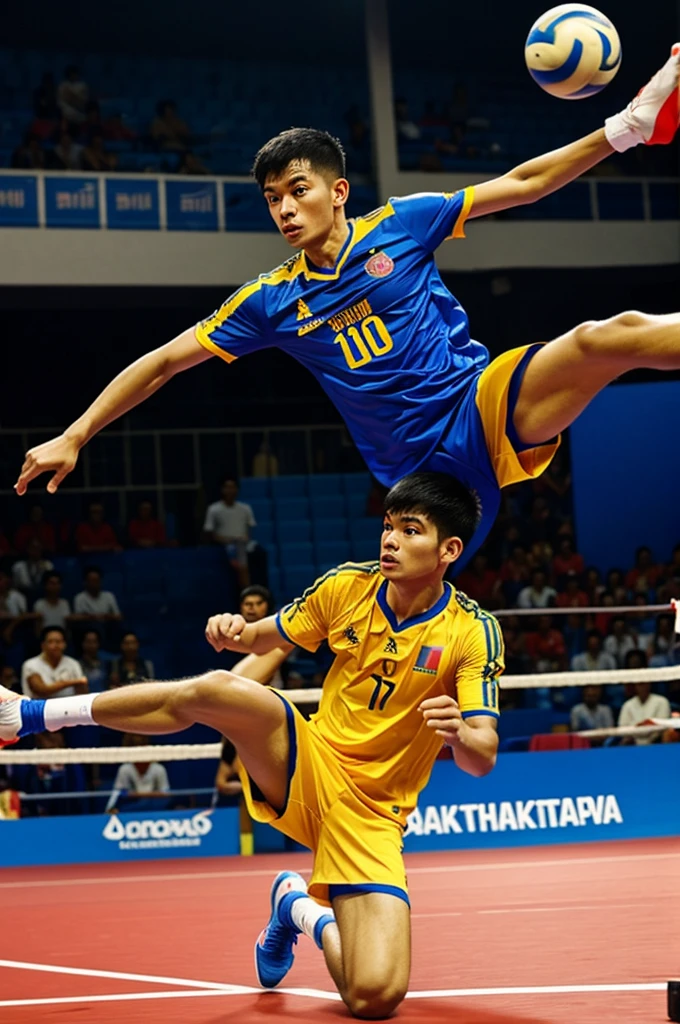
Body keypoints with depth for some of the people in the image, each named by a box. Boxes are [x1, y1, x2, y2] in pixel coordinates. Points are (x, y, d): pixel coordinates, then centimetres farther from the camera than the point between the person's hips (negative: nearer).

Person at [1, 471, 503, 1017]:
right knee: (216, 690, -30)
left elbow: (483, 758, -16)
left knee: (376, 997, -22)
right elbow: (265, 636, 13)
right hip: (305, 766, 2)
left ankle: (301, 908, 13)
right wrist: (234, 632, -11)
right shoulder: (347, 586, -2)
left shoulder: (474, 633, -12)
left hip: (369, 815, -2)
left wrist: (458, 733, -41)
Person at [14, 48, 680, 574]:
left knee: (607, 335, -26)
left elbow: (519, 184, 6)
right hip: (424, 472, 3)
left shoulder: (398, 225, 3)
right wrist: (74, 437, 6)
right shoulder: (273, 301, 7)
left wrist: (622, 130, -3)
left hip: (486, 405, -2)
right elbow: (162, 362, 11)